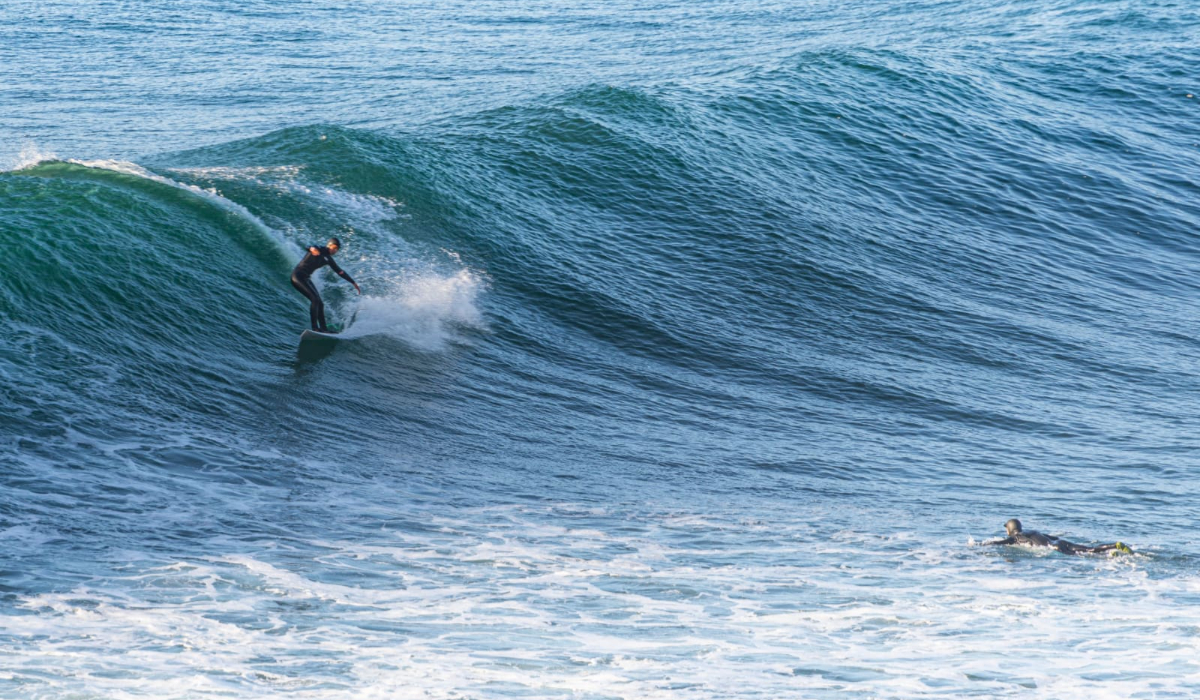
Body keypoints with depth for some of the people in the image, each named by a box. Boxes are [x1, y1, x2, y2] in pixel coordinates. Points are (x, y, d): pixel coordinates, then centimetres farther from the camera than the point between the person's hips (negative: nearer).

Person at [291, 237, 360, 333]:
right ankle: (315, 327, -25)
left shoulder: (328, 258, 12)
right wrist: (313, 249, -59)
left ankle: (323, 328, 9)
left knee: (319, 303, 6)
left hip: (306, 278, 9)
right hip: (298, 275, -9)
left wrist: (353, 283, 23)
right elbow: (311, 248, -34)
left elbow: (339, 271, 21)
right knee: (315, 299, -21)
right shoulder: (318, 250, -10)